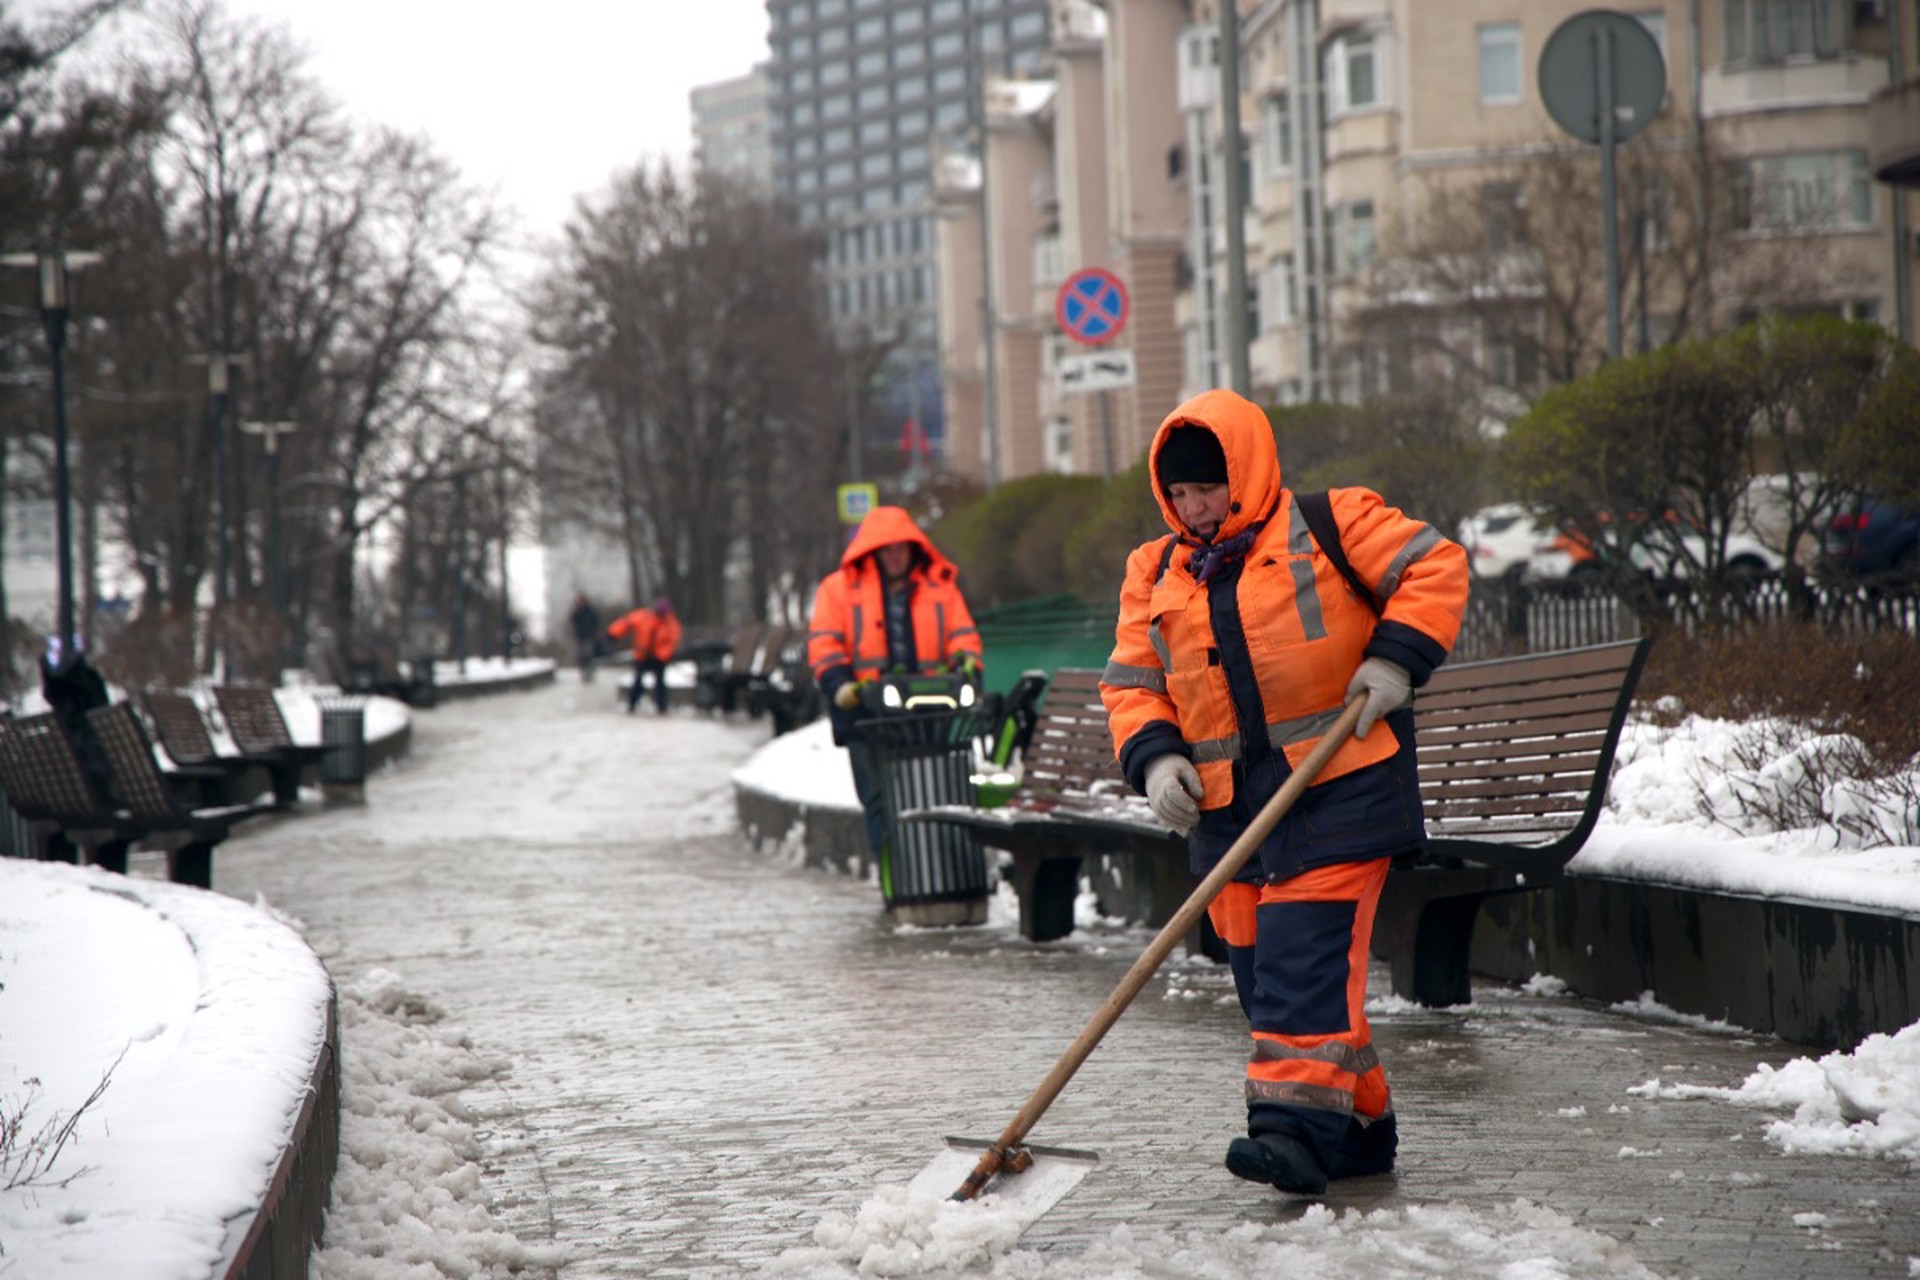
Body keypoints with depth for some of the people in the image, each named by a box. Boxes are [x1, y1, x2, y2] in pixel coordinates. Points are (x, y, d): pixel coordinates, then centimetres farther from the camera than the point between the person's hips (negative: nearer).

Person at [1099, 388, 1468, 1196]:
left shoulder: (1331, 525, 0)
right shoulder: (1155, 576, 14)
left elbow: (1435, 567, 0)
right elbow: (1131, 683, 12)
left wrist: (1396, 658, -12)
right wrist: (1153, 757, -6)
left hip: (1340, 788, -6)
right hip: (1229, 806, 6)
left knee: (1309, 952, -16)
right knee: (1257, 967, 6)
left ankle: (1301, 1123, -21)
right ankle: (1359, 1126, 17)